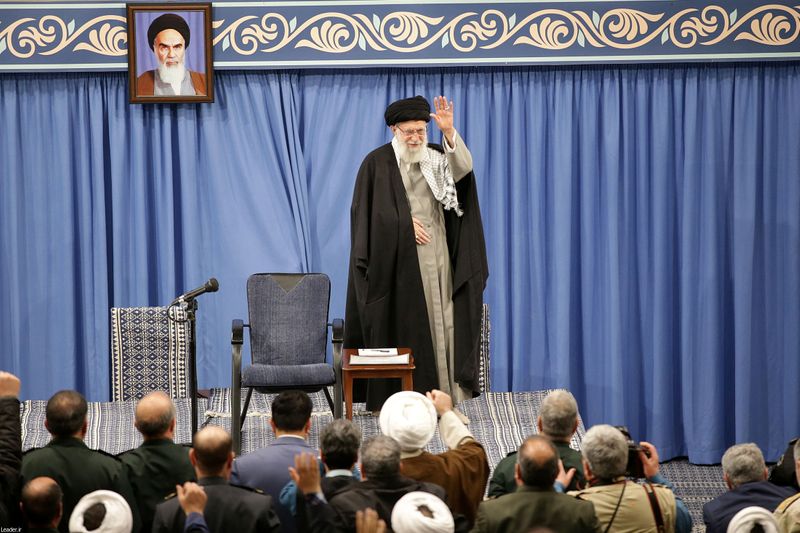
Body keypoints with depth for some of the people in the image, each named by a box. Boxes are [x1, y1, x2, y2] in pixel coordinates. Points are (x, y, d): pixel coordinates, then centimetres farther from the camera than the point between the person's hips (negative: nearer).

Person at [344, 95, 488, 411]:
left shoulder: (437, 157, 8)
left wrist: (449, 132, -27)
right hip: (400, 258, -3)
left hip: (438, 255, 3)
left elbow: (462, 169, -13)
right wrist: (405, 223, -9)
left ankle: (445, 392, 0)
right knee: (405, 325, -3)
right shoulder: (377, 162, 0)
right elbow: (366, 211, -2)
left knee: (442, 321, -1)